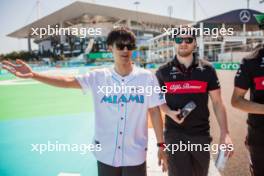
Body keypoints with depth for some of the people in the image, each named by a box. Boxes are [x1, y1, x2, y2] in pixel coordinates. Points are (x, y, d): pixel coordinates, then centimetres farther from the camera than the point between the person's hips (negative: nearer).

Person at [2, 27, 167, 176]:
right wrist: (33, 75, -20)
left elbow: (155, 112, -3)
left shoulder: (147, 77, -7)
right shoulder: (98, 77, -4)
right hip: (106, 154, 2)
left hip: (135, 155, -1)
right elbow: (69, 81, -9)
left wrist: (161, 145, -1)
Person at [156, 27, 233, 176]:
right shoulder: (163, 72, -2)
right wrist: (170, 112, -12)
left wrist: (225, 133, -7)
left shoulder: (207, 70, -2)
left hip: (201, 134, 2)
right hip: (175, 134, -1)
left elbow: (217, 102, 0)